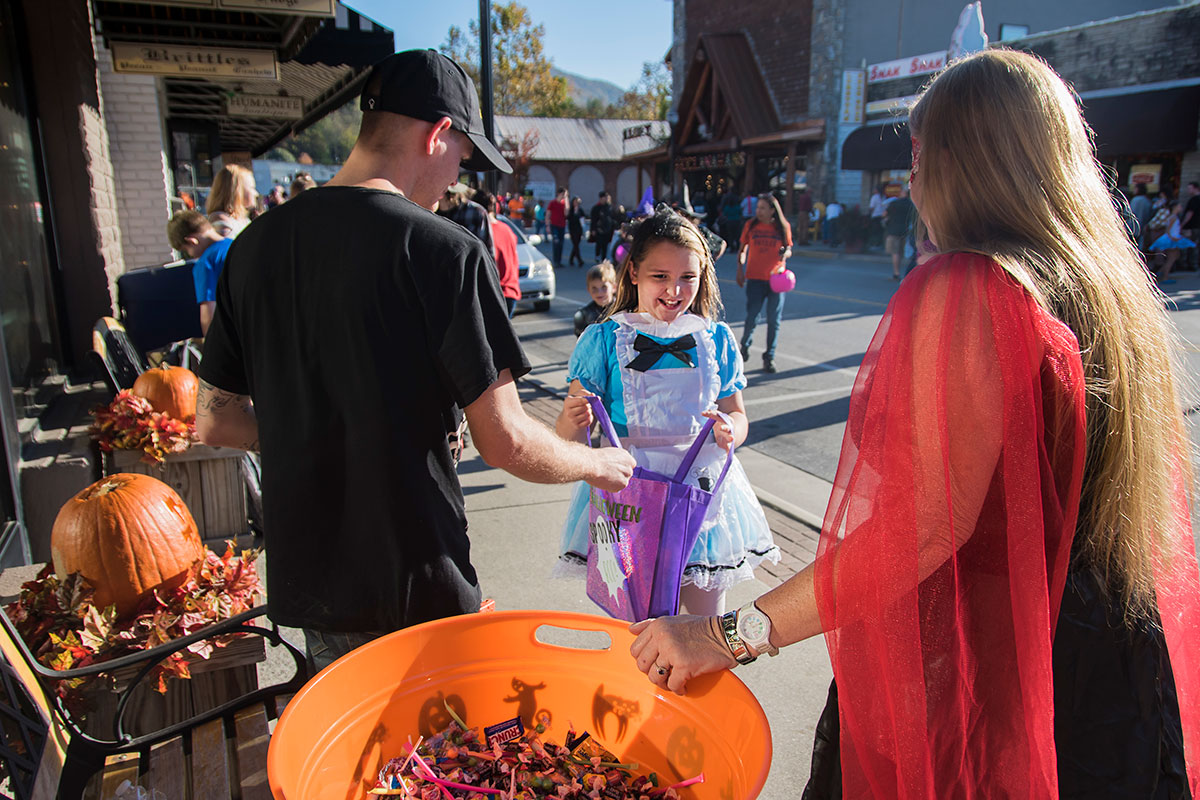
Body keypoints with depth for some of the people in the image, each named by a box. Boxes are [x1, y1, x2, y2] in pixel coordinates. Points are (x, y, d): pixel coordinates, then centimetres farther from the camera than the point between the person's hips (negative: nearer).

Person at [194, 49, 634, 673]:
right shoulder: (445, 250, -18)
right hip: (416, 584, -5)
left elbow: (215, 421, 7)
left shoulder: (254, 245, 1)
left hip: (304, 580, 6)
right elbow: (504, 441, -18)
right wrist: (599, 464, 0)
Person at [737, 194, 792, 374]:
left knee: (774, 321, 1)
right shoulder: (751, 225, 4)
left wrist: (785, 253, -11)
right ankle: (745, 344, 27)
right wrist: (740, 270, 3)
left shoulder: (783, 227, 4)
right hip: (755, 278, 0)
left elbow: (789, 250, 12)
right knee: (751, 318, -3)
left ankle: (769, 357, 13)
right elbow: (742, 249, 12)